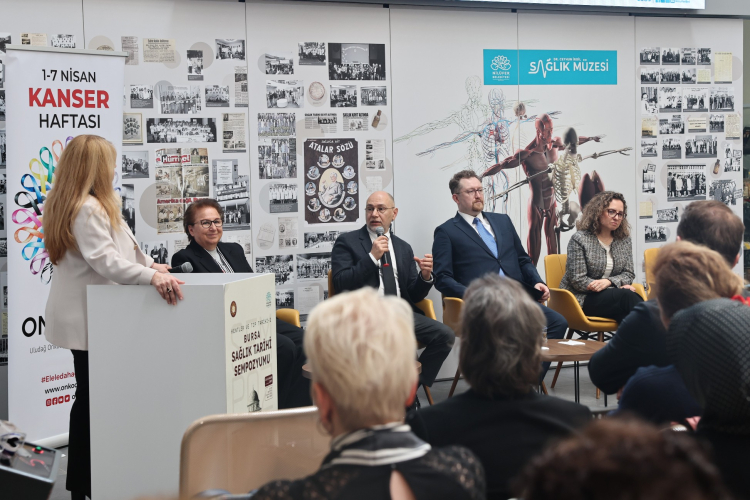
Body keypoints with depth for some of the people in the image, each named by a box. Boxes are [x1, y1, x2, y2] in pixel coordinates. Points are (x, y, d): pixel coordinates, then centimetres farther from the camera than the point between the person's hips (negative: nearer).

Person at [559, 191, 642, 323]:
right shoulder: (580, 239, -3)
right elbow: (578, 280, -10)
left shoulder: (625, 241, 14)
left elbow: (629, 274, 10)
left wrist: (608, 281, -15)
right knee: (626, 296, -33)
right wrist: (619, 287, -16)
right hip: (582, 298, -4)